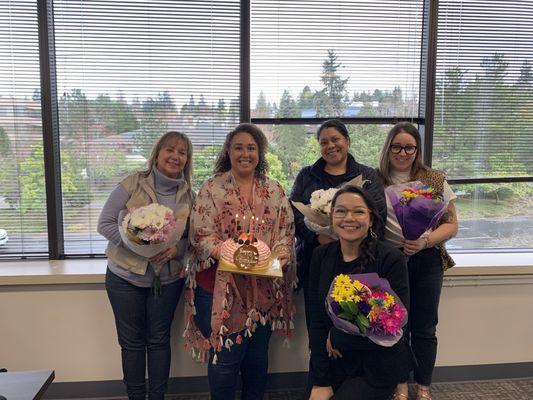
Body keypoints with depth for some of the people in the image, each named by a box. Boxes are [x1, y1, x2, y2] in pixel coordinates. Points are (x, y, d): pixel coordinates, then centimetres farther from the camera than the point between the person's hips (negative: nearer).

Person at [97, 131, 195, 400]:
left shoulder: (188, 195, -2)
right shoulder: (132, 184, -10)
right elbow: (105, 223, -10)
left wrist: (177, 248, -19)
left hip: (168, 278, 2)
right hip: (125, 277, -1)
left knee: (159, 340, 13)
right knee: (132, 342, 12)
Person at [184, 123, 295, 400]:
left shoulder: (275, 191, 7)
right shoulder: (212, 188, -3)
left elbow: (287, 230, 8)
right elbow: (201, 235, -8)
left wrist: (279, 254, -12)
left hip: (264, 288, 3)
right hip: (221, 286, -3)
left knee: (258, 356, 17)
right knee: (225, 357, 4)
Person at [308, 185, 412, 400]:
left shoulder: (391, 259, -16)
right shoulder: (321, 256, -4)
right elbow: (316, 322, -6)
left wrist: (338, 337, -11)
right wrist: (320, 382, -11)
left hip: (377, 369, -3)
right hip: (335, 364, 4)